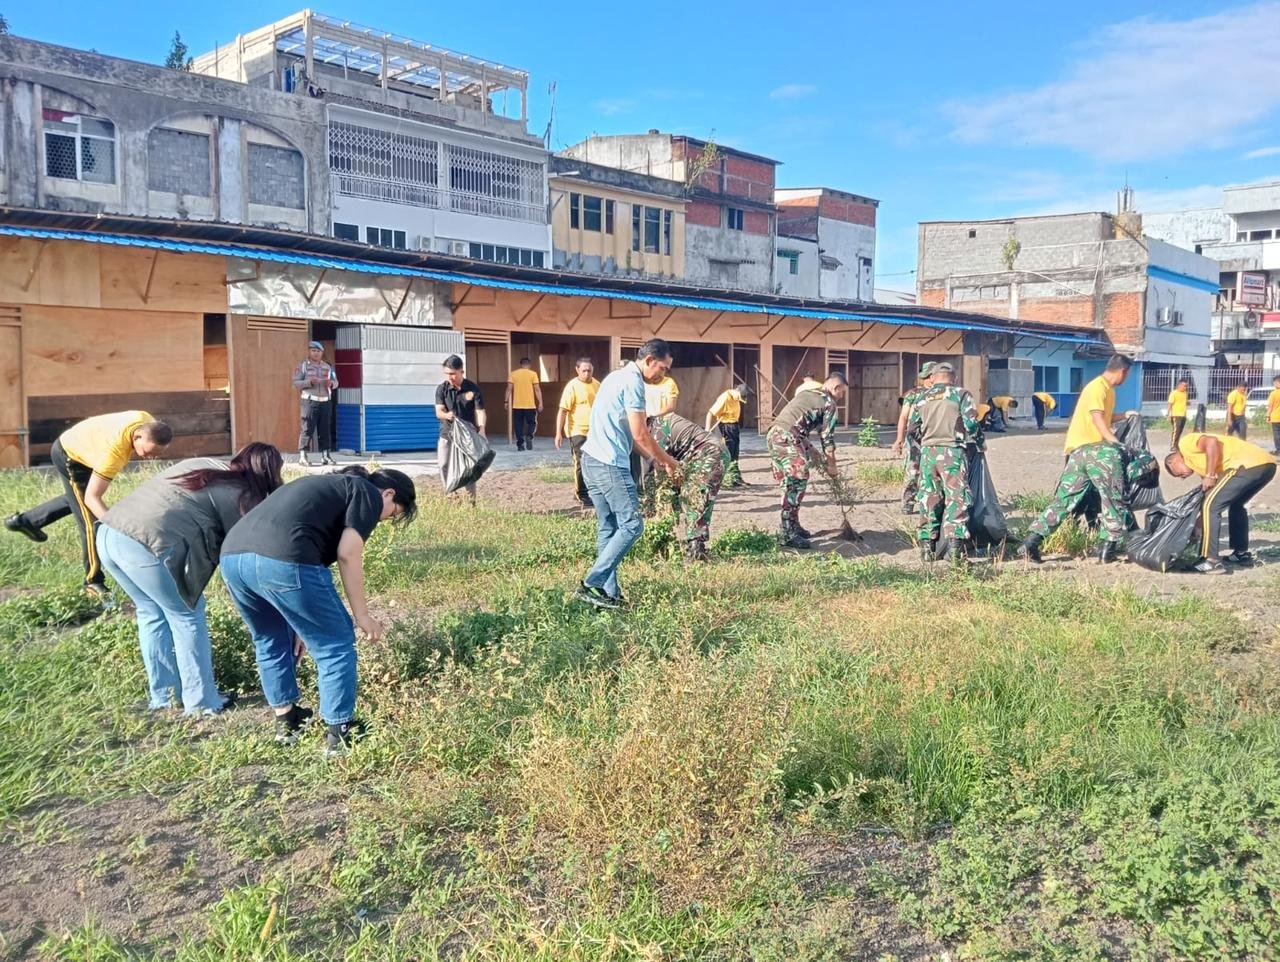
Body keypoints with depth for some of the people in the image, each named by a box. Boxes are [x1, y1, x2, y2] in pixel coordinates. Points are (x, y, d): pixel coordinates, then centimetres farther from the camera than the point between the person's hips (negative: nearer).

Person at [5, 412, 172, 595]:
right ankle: (93, 580, 3)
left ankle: (24, 520, 51)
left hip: (79, 446, 8)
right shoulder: (115, 449, -45)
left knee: (78, 498, 33)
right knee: (91, 521, -8)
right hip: (69, 455, -8)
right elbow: (92, 497, -41)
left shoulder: (149, 424, -24)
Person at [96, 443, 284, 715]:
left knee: (152, 612, 23)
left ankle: (162, 697, 32)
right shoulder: (243, 497, 4)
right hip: (146, 544, -8)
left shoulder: (205, 465, 25)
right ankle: (202, 702, 17)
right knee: (187, 616, 9)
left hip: (109, 532, 8)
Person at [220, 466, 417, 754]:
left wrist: (301, 624, 39)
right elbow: (347, 554, -2)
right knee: (335, 644, 9)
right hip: (282, 559, -9)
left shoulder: (328, 485, 36)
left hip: (233, 555, 9)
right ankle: (340, 732, 16)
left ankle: (285, 720, 41)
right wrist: (362, 615, 6)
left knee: (269, 640, 30)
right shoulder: (368, 494, 12)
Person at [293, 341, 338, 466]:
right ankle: (302, 456, -7)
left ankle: (325, 455, 12)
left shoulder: (327, 367, 17)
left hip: (325, 402, 5)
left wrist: (331, 383, -7)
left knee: (325, 430, 6)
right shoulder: (302, 366, 3)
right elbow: (295, 383, -5)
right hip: (310, 401, -5)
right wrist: (309, 382, -19)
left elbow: (335, 382, 17)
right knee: (308, 429, -9)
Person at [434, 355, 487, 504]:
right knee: (443, 465, -4)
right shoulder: (442, 389, -4)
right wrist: (446, 415, -36)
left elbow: (480, 411, -13)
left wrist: (481, 428, -32)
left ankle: (471, 499, 10)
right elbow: (438, 411, -11)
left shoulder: (473, 388, -8)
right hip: (447, 433, 2)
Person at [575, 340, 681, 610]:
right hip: (610, 464, -10)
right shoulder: (633, 382, -11)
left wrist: (657, 459, 22)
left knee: (608, 527, 11)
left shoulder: (618, 377, 20)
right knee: (631, 524, -7)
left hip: (592, 460, 10)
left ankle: (609, 593, 12)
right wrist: (668, 461, 1)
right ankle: (591, 584, -10)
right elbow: (640, 435, -13)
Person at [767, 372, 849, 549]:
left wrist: (810, 449, 29)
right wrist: (831, 465, 14)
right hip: (788, 439, -9)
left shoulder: (806, 393, 27)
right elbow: (827, 438, 4)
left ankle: (792, 526, 26)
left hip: (773, 434, 9)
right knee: (798, 483, -6)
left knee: (789, 483, 18)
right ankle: (787, 534, -8)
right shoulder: (830, 404, 4)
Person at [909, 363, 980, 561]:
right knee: (957, 499, -1)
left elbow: (912, 429, 12)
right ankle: (955, 544, -12)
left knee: (928, 499, 11)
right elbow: (971, 424, -9)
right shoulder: (961, 394, -2)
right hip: (952, 452, -4)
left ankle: (927, 546, 13)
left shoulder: (923, 398, 10)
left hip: (928, 452, 4)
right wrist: (979, 441, 9)